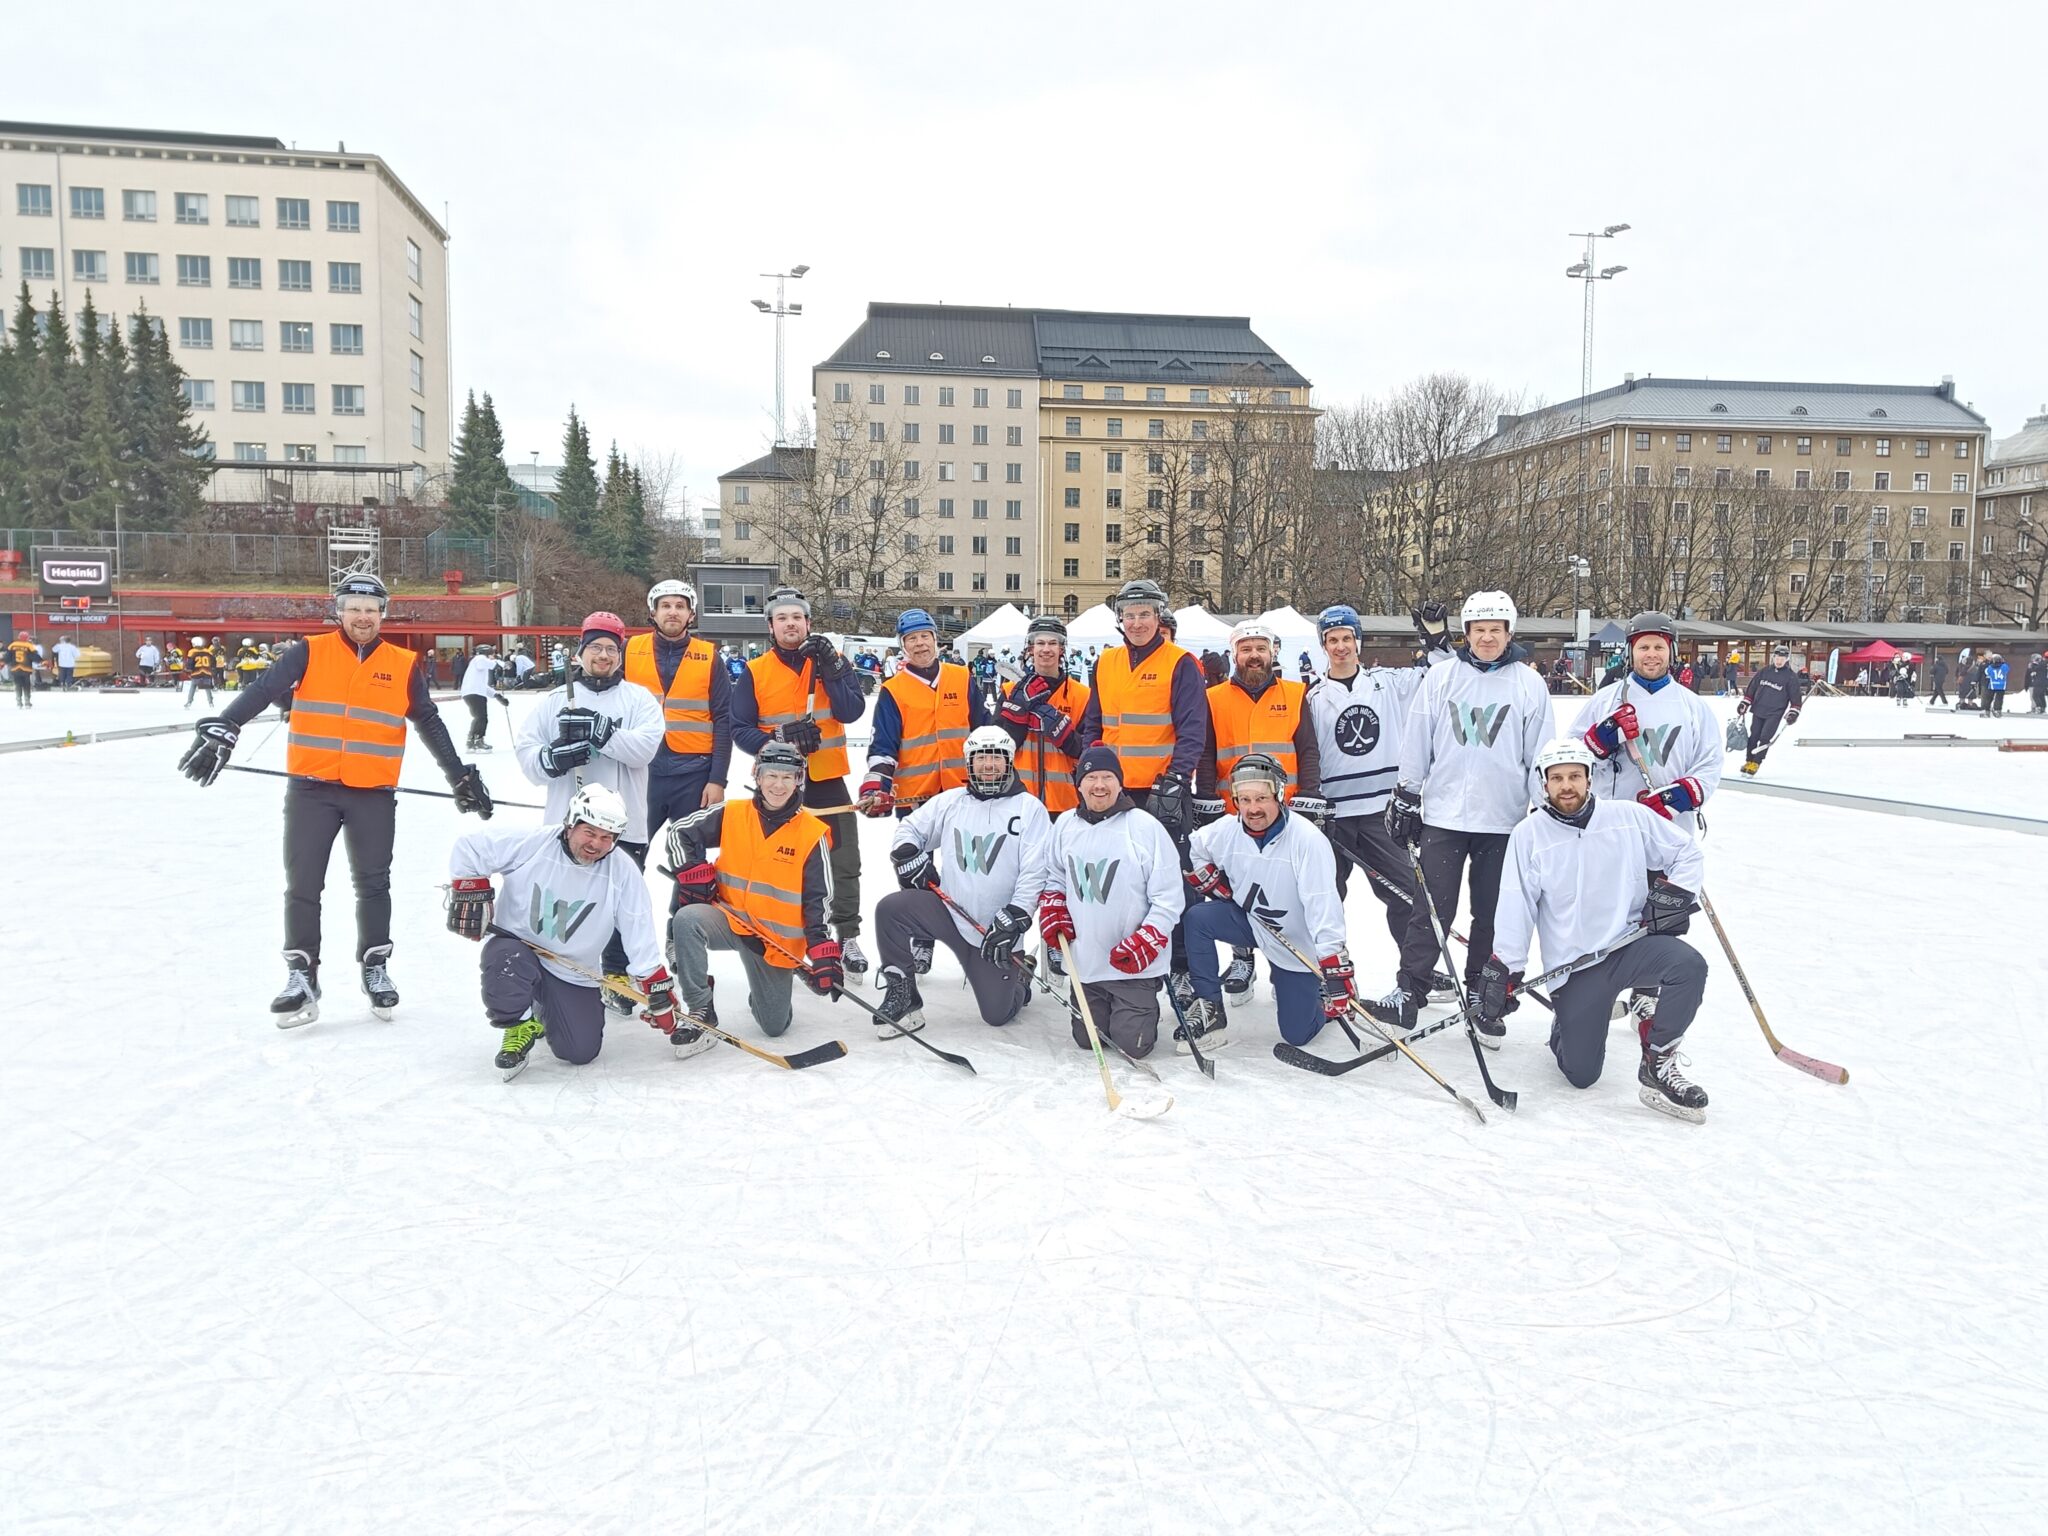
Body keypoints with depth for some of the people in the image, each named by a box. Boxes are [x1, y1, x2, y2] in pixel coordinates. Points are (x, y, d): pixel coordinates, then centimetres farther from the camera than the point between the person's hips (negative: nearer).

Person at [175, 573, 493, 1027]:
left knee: (373, 884, 10)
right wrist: (221, 730, -26)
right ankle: (301, 976, 12)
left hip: (373, 793, 1)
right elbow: (263, 690, -11)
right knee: (302, 884, 2)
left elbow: (429, 722, 10)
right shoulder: (310, 652, -1)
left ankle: (376, 969, 24)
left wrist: (461, 776, 8)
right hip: (311, 788, -1)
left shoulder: (403, 665, 4)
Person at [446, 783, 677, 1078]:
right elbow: (469, 847, -7)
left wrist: (660, 992, -13)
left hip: (574, 973, 2)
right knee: (504, 959, -37)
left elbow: (641, 938, -12)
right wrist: (469, 892, -15)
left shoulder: (623, 873, -14)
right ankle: (519, 1026, -8)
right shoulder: (529, 843, -18)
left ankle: (547, 1012, 28)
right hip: (516, 946, -2)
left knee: (581, 1052, -6)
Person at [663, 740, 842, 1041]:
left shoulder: (813, 834, -8)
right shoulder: (730, 815, -4)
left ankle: (766, 989, 41)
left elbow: (818, 901, -6)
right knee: (687, 920, -33)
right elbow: (680, 833, 5)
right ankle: (700, 1011, -18)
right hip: (729, 917, 0)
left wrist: (824, 953, -14)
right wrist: (693, 871, -11)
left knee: (775, 1026, 4)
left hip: (778, 940, 0)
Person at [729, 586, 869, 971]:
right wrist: (778, 741, -20)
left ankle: (848, 936, 19)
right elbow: (740, 729, -5)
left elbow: (852, 712, -10)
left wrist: (830, 670, -19)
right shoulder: (755, 671, -1)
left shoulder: (831, 660, 2)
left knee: (845, 863, 5)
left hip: (828, 780, 1)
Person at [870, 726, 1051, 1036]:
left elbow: (1035, 871, -10)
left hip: (995, 929, -2)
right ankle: (902, 995, -8)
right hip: (947, 909, 2)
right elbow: (910, 828, 16)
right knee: (891, 908, -24)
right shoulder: (950, 801, 6)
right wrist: (909, 857, -5)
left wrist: (1015, 917, -18)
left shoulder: (1030, 809, -4)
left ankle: (1017, 981, 38)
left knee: (997, 1013, 0)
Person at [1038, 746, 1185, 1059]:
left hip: (1133, 965, -4)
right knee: (1086, 1040, 12)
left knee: (1132, 1045, -2)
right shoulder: (1065, 825, 2)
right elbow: (1054, 876, 18)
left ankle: (1145, 1005, 29)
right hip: (1084, 962, 4)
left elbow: (1169, 897, -12)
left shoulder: (1146, 827, -13)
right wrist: (1053, 912, 2)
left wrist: (1145, 943, -19)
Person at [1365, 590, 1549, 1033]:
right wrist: (1405, 796, 6)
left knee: (1492, 915, 10)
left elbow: (1540, 754, 4)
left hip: (1504, 820, 0)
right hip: (1443, 815, 0)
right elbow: (1417, 742, 7)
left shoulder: (1529, 684, 2)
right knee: (1431, 909, -1)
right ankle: (1407, 993, 4)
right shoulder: (1441, 678, 3)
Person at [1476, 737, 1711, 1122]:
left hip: (1632, 943, 1)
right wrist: (1502, 970, -7)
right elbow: (1515, 909, -3)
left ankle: (1658, 1065, -13)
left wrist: (1672, 893, -4)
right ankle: (1568, 1024, 32)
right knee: (1581, 1073, -4)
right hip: (1572, 967, -1)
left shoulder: (1630, 817, 0)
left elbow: (1686, 851, 12)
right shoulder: (1528, 835, -2)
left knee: (1689, 965, -31)